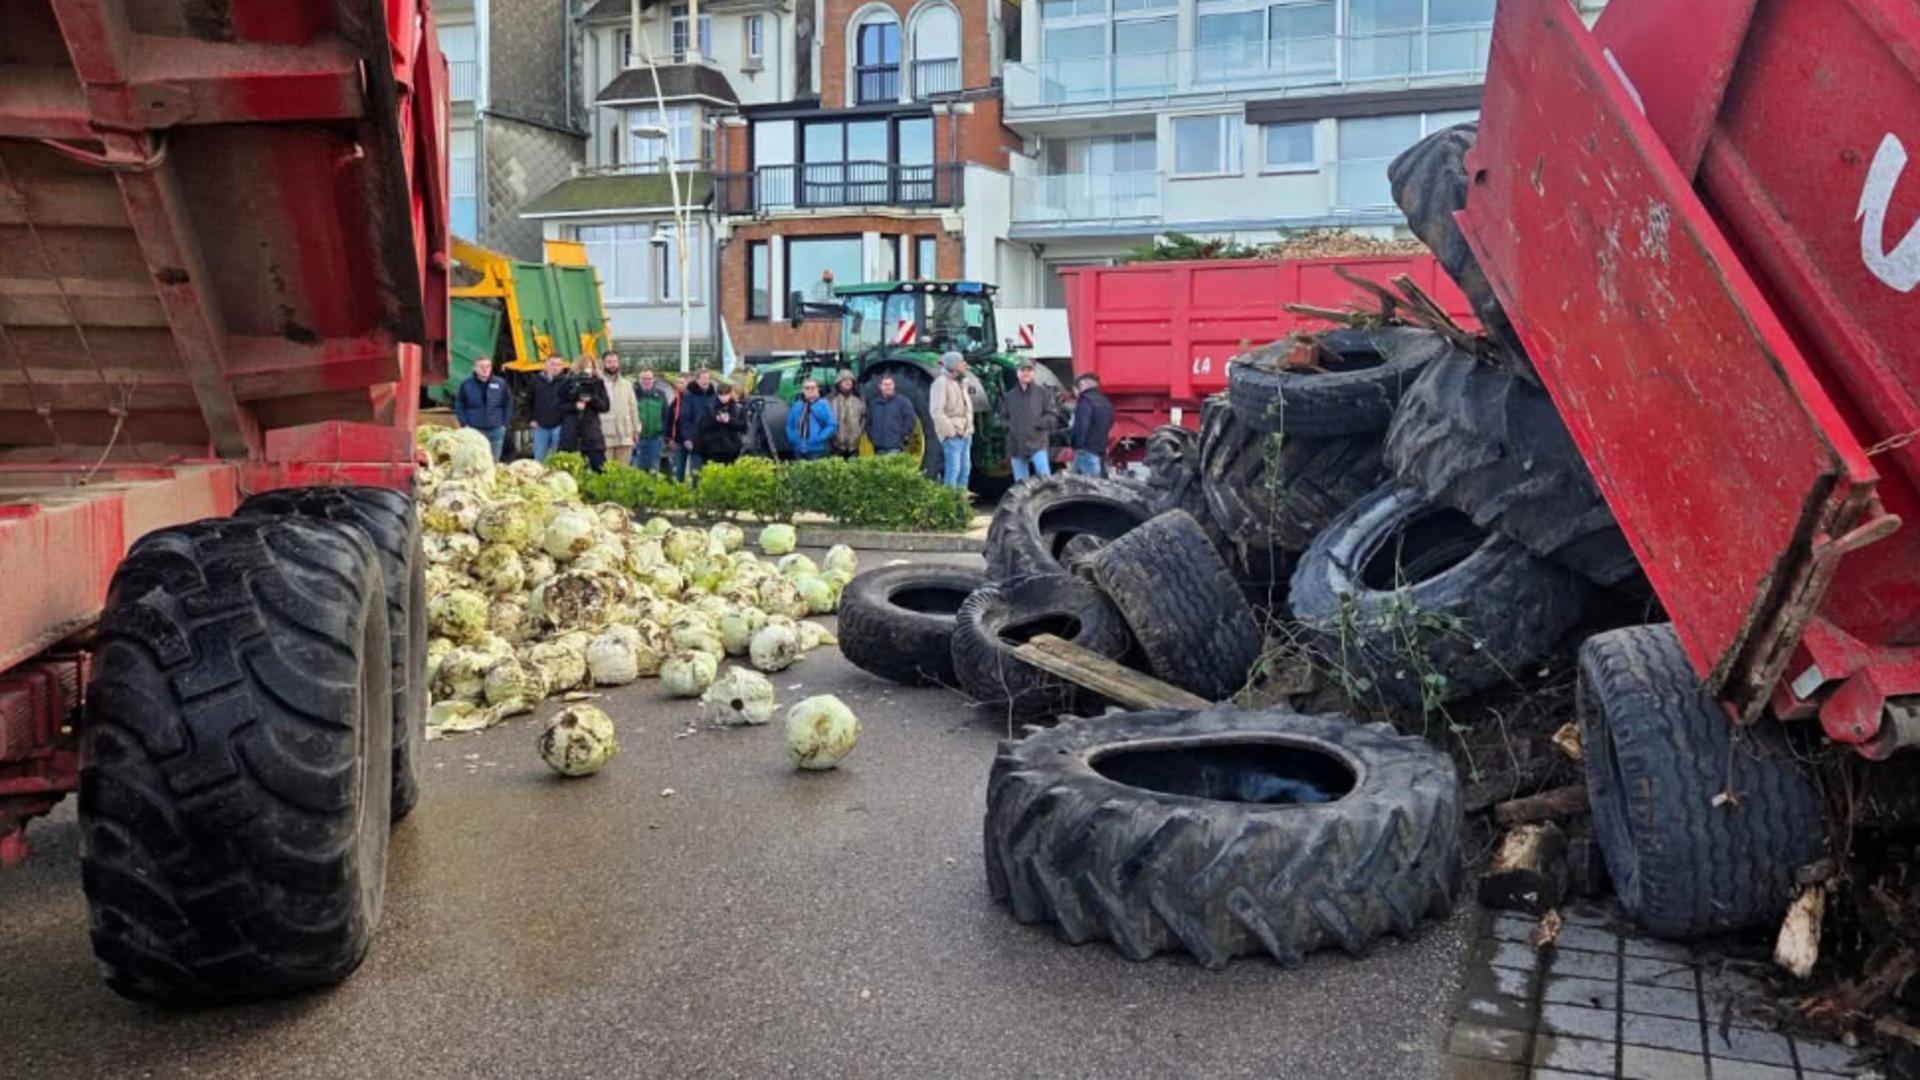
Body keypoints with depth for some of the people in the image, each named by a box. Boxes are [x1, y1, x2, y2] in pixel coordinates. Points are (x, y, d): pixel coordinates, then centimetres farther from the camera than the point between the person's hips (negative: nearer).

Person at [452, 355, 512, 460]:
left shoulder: (500, 383, 3)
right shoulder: (466, 384, 0)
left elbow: (508, 404, 10)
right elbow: (459, 406, 6)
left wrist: (505, 424, 4)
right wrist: (464, 424, -2)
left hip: (496, 430, 1)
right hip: (474, 430, -1)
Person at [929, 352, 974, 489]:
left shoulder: (961, 383, 16)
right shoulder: (942, 382, -12)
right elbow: (936, 411, -19)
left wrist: (969, 428, 14)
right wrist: (950, 431, -19)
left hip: (965, 434, 9)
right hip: (952, 435, -9)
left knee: (965, 468, 13)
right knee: (953, 468, -11)